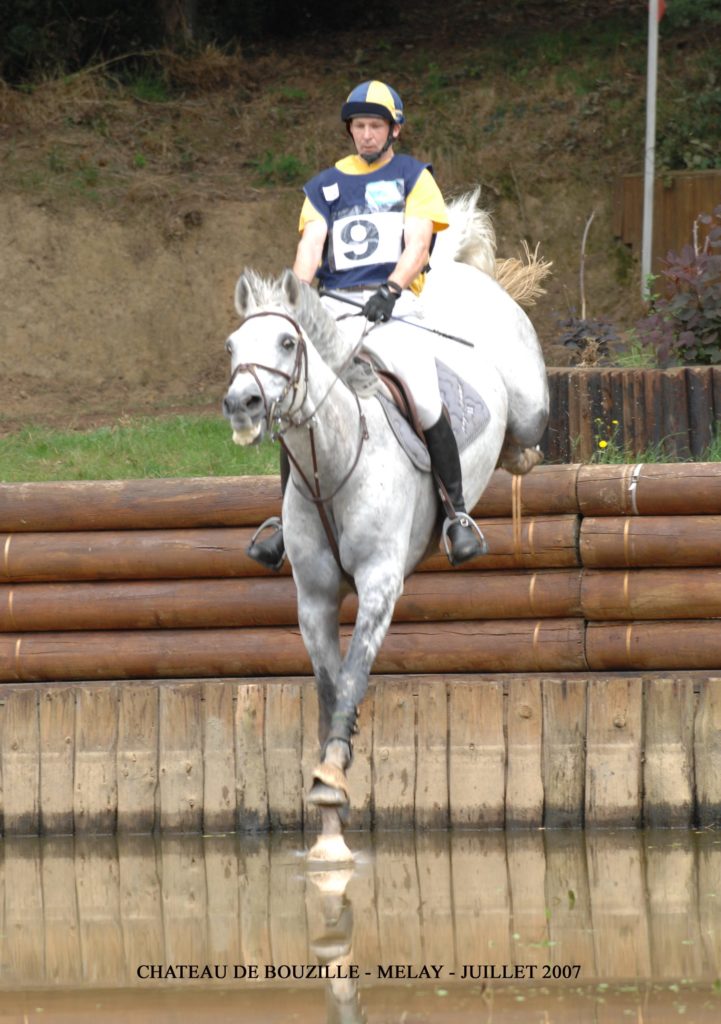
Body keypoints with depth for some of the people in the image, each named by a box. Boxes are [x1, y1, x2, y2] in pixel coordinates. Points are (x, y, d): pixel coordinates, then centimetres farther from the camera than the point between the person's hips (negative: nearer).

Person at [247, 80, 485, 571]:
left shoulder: (414, 177, 12)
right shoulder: (327, 185, 21)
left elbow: (417, 245, -1)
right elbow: (311, 245, 8)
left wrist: (390, 290, -19)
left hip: (393, 305, -3)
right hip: (332, 307, 3)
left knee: (426, 401, -24)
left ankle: (459, 512, -12)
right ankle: (287, 519, -1)